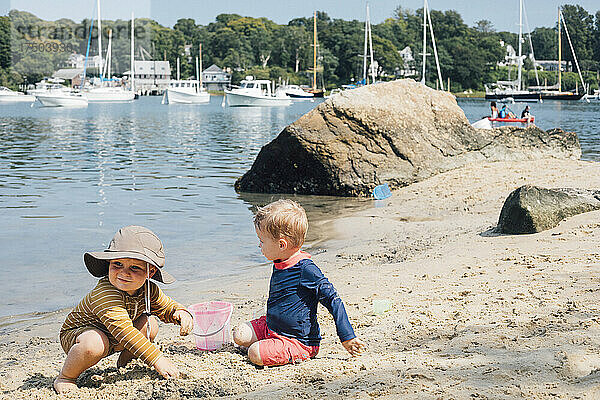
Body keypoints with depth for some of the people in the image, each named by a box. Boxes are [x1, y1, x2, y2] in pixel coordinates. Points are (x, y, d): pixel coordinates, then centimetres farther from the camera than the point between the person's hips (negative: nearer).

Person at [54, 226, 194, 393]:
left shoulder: (149, 290, -13)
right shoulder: (104, 293, -37)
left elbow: (167, 307, 7)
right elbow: (123, 330, -44)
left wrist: (181, 313, -19)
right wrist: (157, 359, -46)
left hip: (114, 340, 7)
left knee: (149, 323, -7)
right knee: (95, 344, -38)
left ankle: (126, 358, 20)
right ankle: (65, 377, -11)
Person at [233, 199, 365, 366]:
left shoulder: (306, 270, -23)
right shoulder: (279, 264, 5)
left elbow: (333, 300, -20)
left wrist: (347, 337, -22)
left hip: (300, 342, -9)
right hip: (270, 328, 9)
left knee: (255, 354, -24)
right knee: (240, 335, 2)